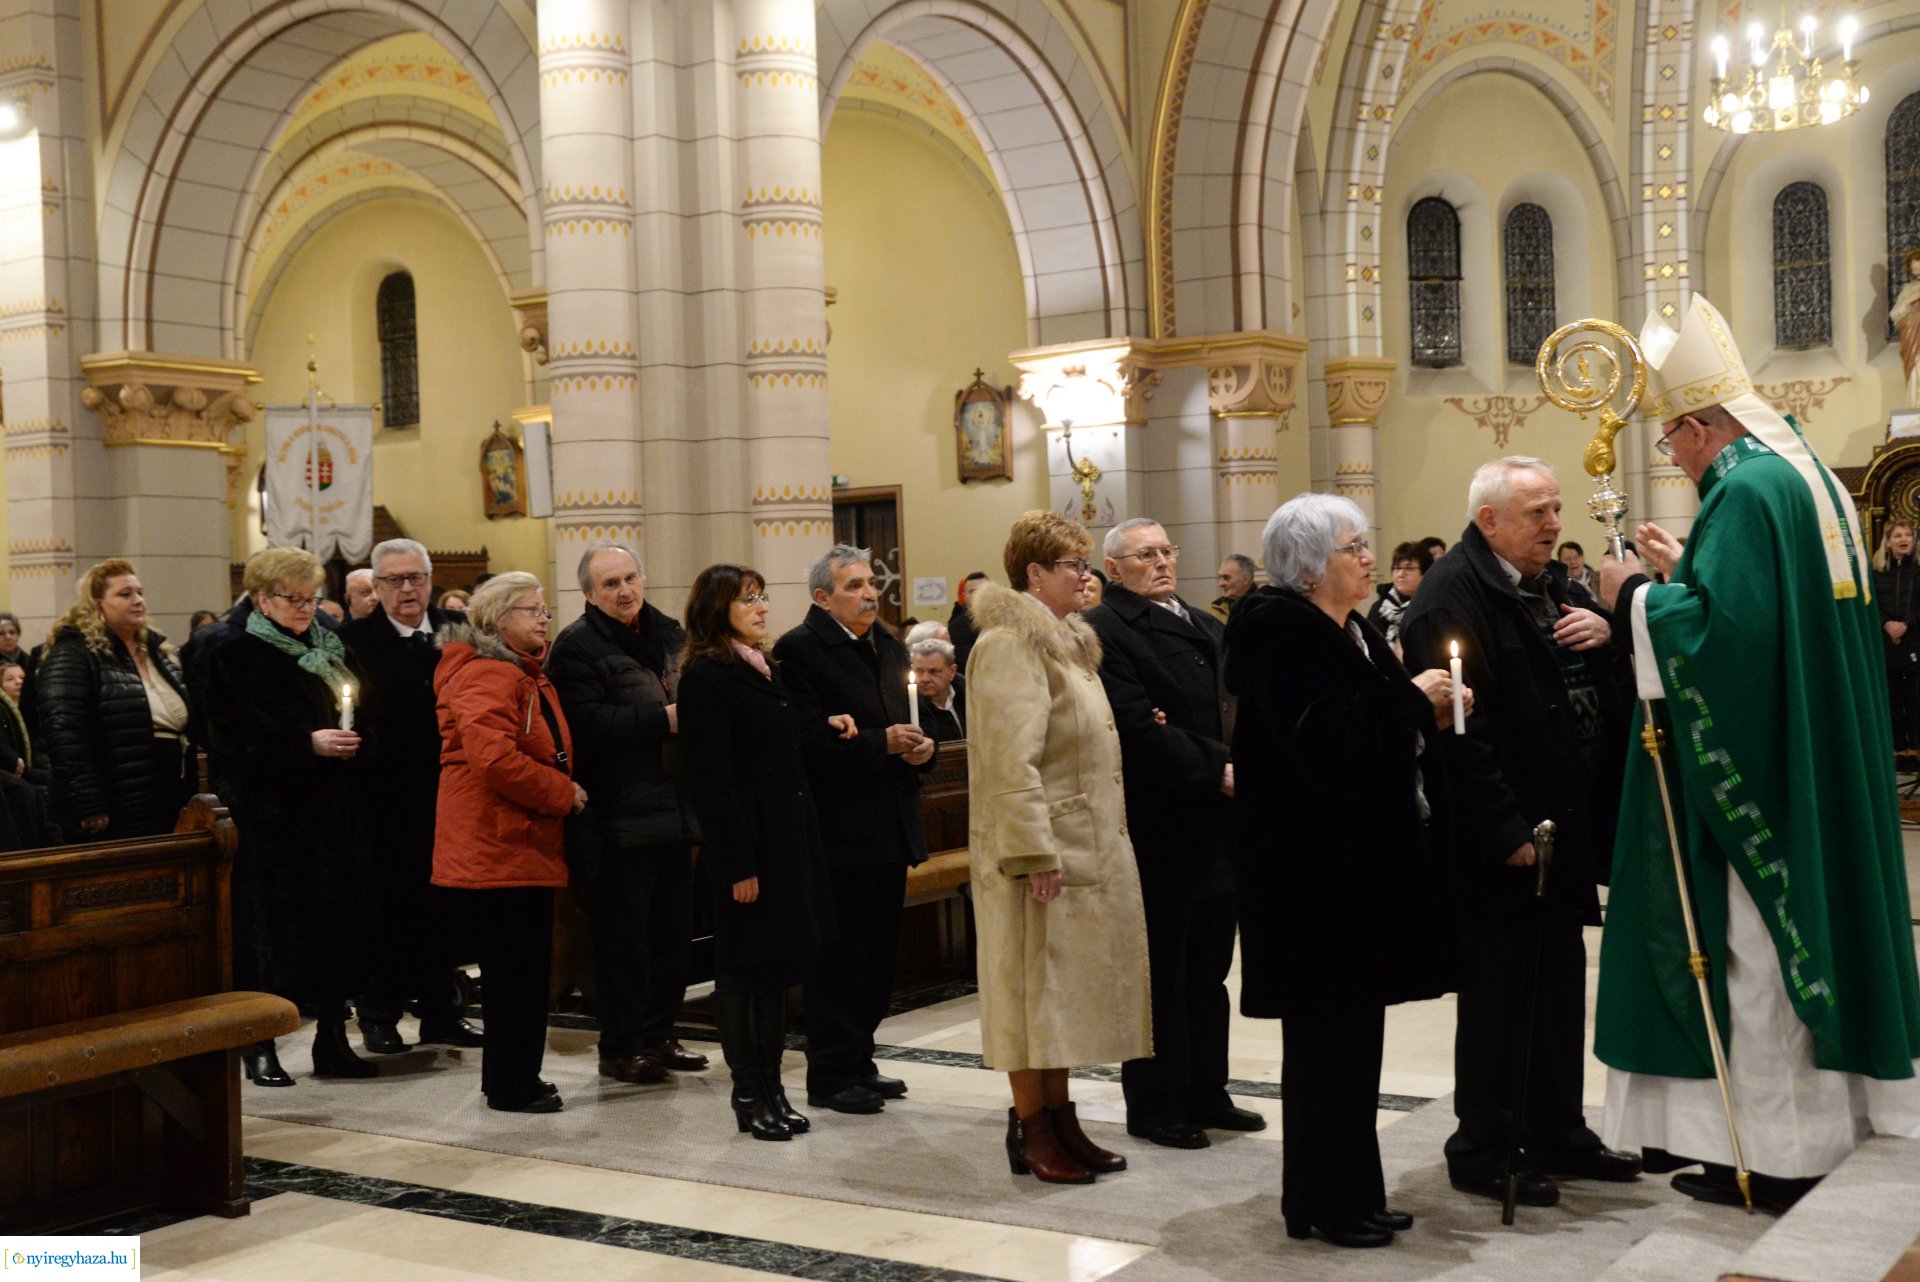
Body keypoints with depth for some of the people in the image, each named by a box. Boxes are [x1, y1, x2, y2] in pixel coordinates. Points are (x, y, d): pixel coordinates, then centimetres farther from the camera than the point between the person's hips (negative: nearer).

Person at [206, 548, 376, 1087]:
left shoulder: (332, 652, 16)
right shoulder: (238, 657, -3)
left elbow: (365, 721, 19)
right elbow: (237, 738, -13)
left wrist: (356, 750, -2)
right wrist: (309, 744, -19)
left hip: (334, 813, 6)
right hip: (274, 814, -6)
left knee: (338, 919, 5)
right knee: (274, 925, -2)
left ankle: (332, 1039, 14)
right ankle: (260, 1048, 8)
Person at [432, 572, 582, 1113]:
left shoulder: (530, 675, 20)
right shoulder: (485, 675, -15)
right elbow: (494, 759, -26)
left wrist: (564, 792, 11)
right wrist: (563, 792, -17)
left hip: (528, 847, 10)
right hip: (494, 851, -10)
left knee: (528, 972, 15)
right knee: (515, 973, -4)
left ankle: (516, 1079, 25)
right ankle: (511, 1087, 6)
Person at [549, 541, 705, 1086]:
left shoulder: (669, 634, 13)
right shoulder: (577, 646, -9)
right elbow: (588, 725, -21)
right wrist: (664, 719, -22)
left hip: (673, 810, 7)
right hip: (620, 816, -7)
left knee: (674, 932, 14)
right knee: (622, 936, -1)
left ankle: (658, 1034, 26)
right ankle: (620, 1047, 9)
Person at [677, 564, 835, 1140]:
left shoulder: (767, 670, 16)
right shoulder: (706, 677, -11)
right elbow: (711, 779, -17)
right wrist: (738, 864, -19)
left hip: (790, 839, 9)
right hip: (748, 844, -9)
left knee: (779, 963, 13)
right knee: (744, 968, 0)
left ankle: (771, 1086, 22)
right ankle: (748, 1094, 10)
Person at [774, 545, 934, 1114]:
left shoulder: (889, 648, 16)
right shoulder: (800, 650, -10)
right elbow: (809, 741, -19)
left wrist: (921, 747, 0)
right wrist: (881, 743, -21)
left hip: (892, 828, 8)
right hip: (841, 827, -8)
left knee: (878, 954, 13)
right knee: (840, 954, -2)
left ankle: (858, 1061, 25)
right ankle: (831, 1074, 8)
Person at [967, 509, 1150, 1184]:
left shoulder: (1064, 641, 17)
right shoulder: (1011, 645, -15)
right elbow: (1011, 759, -22)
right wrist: (1034, 854, -24)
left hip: (1088, 844, 10)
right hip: (1040, 849, -10)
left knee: (1069, 984, 13)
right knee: (1033, 981, -2)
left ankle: (1059, 1116, 21)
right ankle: (1030, 1128, 8)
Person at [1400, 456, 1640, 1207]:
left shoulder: (1548, 587, 15)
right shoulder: (1451, 595, -16)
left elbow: (1607, 692, 19)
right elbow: (1458, 729, -23)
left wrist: (1605, 633, -2)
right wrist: (1506, 831, -23)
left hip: (1563, 829, 9)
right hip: (1497, 844, -9)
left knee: (1560, 992, 16)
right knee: (1497, 1003, 1)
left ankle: (1558, 1136, 29)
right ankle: (1482, 1154, 13)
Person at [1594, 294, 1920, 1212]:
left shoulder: (1744, 490, -18)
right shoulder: (1806, 474, 13)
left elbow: (1721, 629, -26)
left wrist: (1636, 598, -11)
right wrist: (1685, 570, 18)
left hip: (1754, 770, -10)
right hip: (1815, 767, 10)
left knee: (1757, 945, -2)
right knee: (1803, 925, 15)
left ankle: (1776, 1157, 6)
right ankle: (1825, 1120, 25)